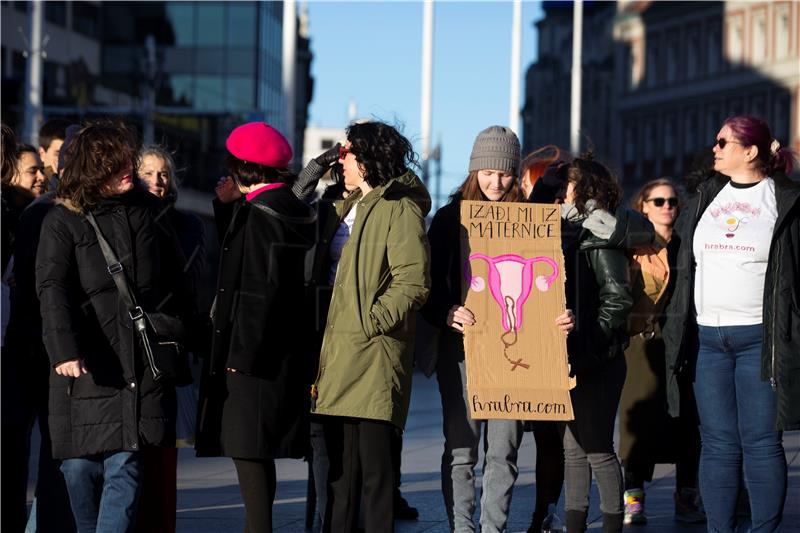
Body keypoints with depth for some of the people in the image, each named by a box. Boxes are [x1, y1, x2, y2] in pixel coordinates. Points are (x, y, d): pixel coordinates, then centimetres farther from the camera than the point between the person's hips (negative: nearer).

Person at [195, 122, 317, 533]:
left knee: (248, 450, -8)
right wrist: (228, 206, 14)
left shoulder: (259, 212, -14)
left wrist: (241, 354, -19)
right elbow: (237, 260, 24)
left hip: (253, 353, -10)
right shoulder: (293, 209, 13)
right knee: (258, 454, 15)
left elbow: (258, 290, -20)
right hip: (281, 354, 10)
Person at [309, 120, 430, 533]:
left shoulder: (399, 209, -7)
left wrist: (371, 321, -16)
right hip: (338, 352, 9)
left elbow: (413, 283, -16)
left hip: (373, 353, -9)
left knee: (373, 464, -8)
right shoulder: (347, 208, 20)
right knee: (339, 464, 12)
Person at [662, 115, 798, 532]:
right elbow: (686, 264, 19)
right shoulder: (705, 197, 14)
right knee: (717, 443, 5)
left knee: (760, 442, -3)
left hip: (759, 337, -4)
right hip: (707, 337, 4)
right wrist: (677, 332, 13)